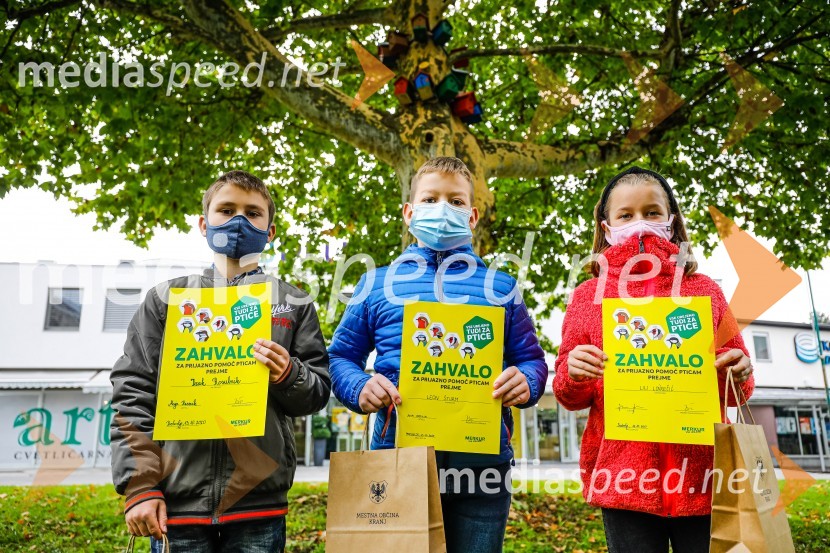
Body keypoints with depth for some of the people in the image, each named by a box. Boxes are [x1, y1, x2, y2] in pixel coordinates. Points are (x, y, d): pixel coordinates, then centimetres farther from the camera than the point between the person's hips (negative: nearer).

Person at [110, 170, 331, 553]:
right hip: (176, 500, 1)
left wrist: (288, 375, -13)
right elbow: (132, 394, 5)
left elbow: (318, 391, 9)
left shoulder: (293, 304, 9)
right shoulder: (167, 299, 9)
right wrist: (139, 486, -2)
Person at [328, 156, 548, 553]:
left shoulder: (501, 287, 13)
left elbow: (531, 359, 13)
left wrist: (526, 381, -9)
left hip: (483, 460, 1)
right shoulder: (376, 284, 11)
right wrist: (359, 387, -8)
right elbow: (341, 356, 13)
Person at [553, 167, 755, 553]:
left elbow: (736, 387, 14)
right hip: (624, 476, -1)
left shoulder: (704, 290, 8)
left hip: (702, 473, 1)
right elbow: (568, 395, 8)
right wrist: (573, 375, -13)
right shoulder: (587, 296, 5)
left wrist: (735, 375, -8)